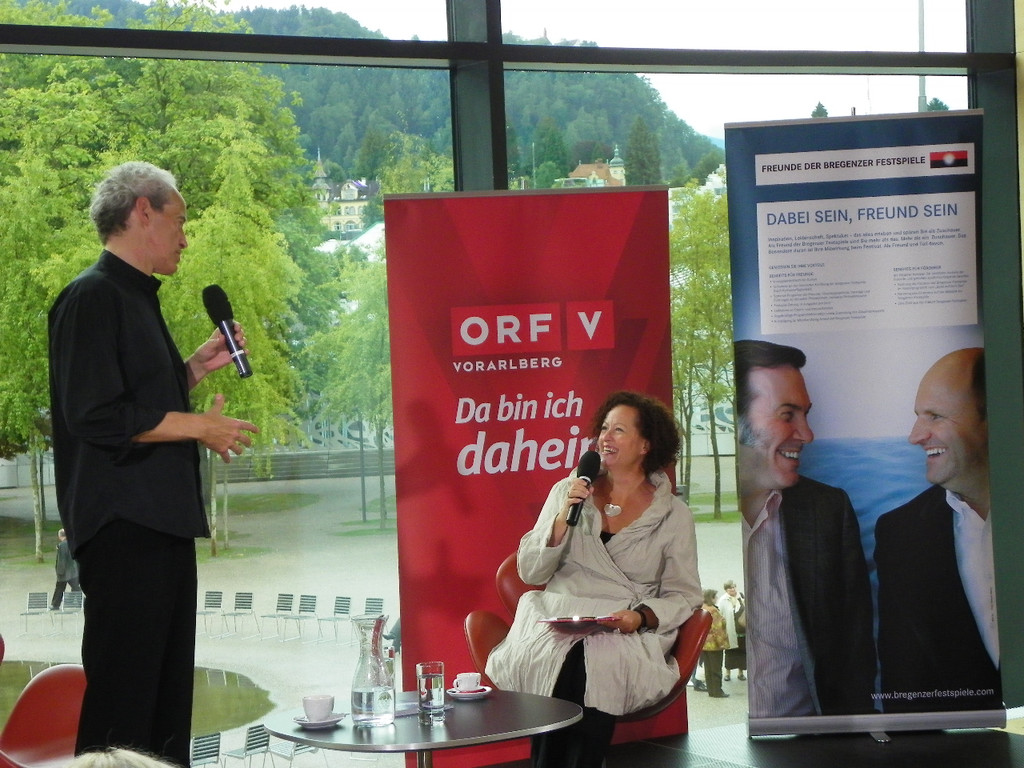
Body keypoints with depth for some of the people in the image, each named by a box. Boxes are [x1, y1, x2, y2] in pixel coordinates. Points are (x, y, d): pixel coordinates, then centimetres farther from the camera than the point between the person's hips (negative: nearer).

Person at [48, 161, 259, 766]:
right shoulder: (94, 296, -12)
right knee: (122, 692, -8)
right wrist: (199, 427, -14)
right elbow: (95, 417, -20)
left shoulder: (137, 297, 19)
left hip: (162, 519, 10)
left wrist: (198, 367, 13)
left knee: (168, 684, 13)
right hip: (122, 523, -10)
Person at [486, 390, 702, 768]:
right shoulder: (568, 491, 13)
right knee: (550, 657, -34)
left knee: (597, 663, -36)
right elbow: (530, 572, 9)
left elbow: (683, 595, 8)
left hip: (625, 636, -1)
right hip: (554, 623, 1)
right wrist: (563, 518, -6)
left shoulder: (673, 514, 8)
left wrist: (641, 616, -12)